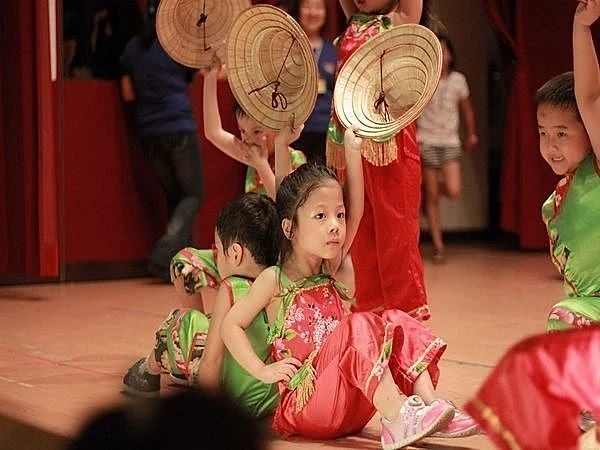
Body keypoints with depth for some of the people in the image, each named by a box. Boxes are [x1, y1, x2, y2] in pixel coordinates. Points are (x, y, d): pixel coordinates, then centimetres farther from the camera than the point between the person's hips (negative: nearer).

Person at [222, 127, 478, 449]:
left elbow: (355, 211, 4)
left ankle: (427, 404, -20)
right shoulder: (274, 280, -3)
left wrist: (352, 154, -3)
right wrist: (263, 371, -15)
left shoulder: (330, 272, 12)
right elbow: (231, 325, -5)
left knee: (397, 323, -6)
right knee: (358, 326, -27)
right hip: (304, 405, -7)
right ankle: (396, 420, -39)